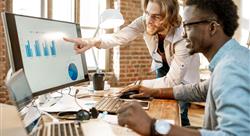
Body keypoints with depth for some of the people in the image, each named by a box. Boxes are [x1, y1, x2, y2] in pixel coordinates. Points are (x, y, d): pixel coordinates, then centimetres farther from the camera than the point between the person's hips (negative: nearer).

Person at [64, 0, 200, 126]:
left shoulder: (183, 38, -39)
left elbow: (172, 81, -36)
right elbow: (119, 37, -36)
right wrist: (92, 41, -55)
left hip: (182, 76, -4)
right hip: (162, 66, 4)